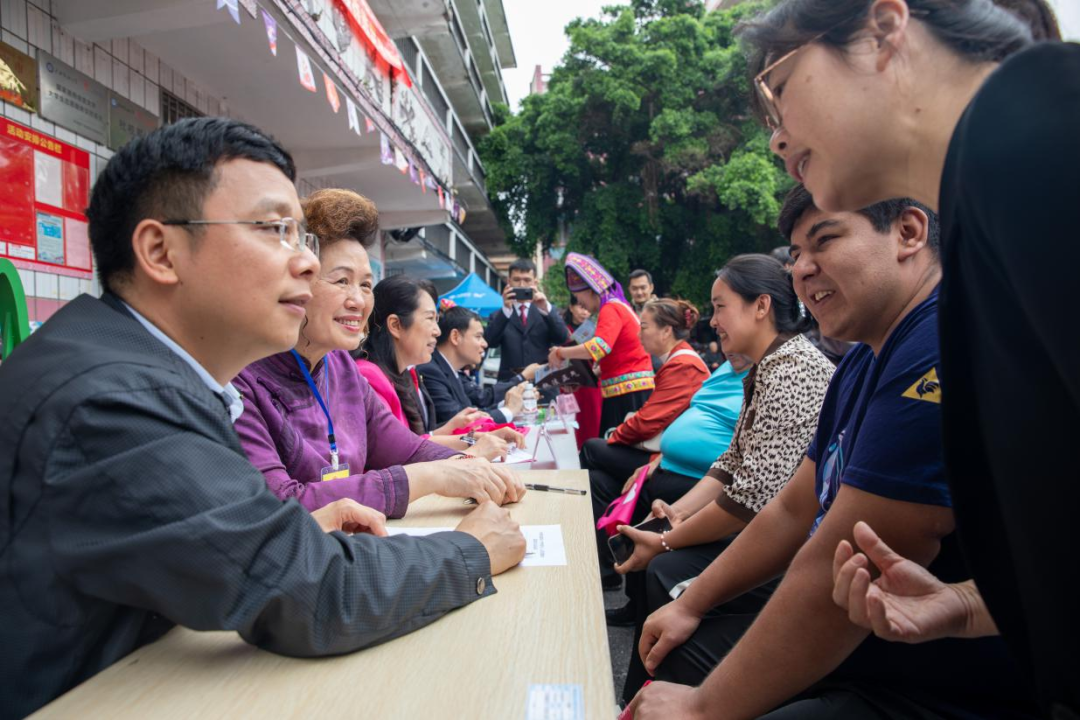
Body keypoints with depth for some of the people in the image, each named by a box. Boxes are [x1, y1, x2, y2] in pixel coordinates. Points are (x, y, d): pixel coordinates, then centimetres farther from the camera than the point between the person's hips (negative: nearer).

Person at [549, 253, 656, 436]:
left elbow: (600, 346, -27)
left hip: (628, 391, -10)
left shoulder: (610, 309, -11)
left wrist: (560, 353, -17)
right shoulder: (617, 306, 20)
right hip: (630, 390, 10)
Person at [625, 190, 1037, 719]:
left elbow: (837, 576, -27)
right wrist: (690, 605, 12)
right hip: (860, 648, 9)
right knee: (675, 651, 16)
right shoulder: (866, 362, 7)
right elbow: (794, 511, 12)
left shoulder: (941, 352, -27)